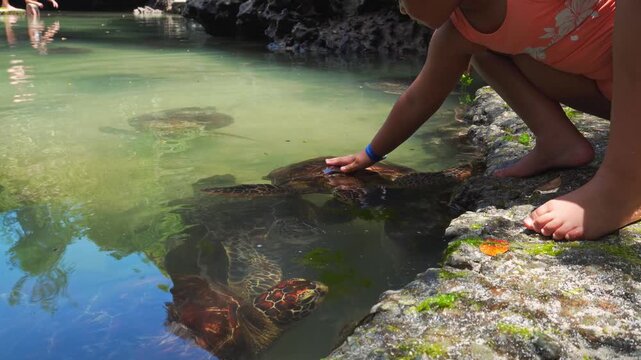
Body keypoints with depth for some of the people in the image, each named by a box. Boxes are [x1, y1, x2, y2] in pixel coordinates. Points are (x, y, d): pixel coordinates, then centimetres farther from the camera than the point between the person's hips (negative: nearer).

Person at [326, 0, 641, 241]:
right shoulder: (457, 36, -4)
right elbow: (417, 102, 7)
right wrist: (369, 155, 18)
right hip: (609, 89, 6)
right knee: (482, 43, 5)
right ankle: (561, 142, -6)